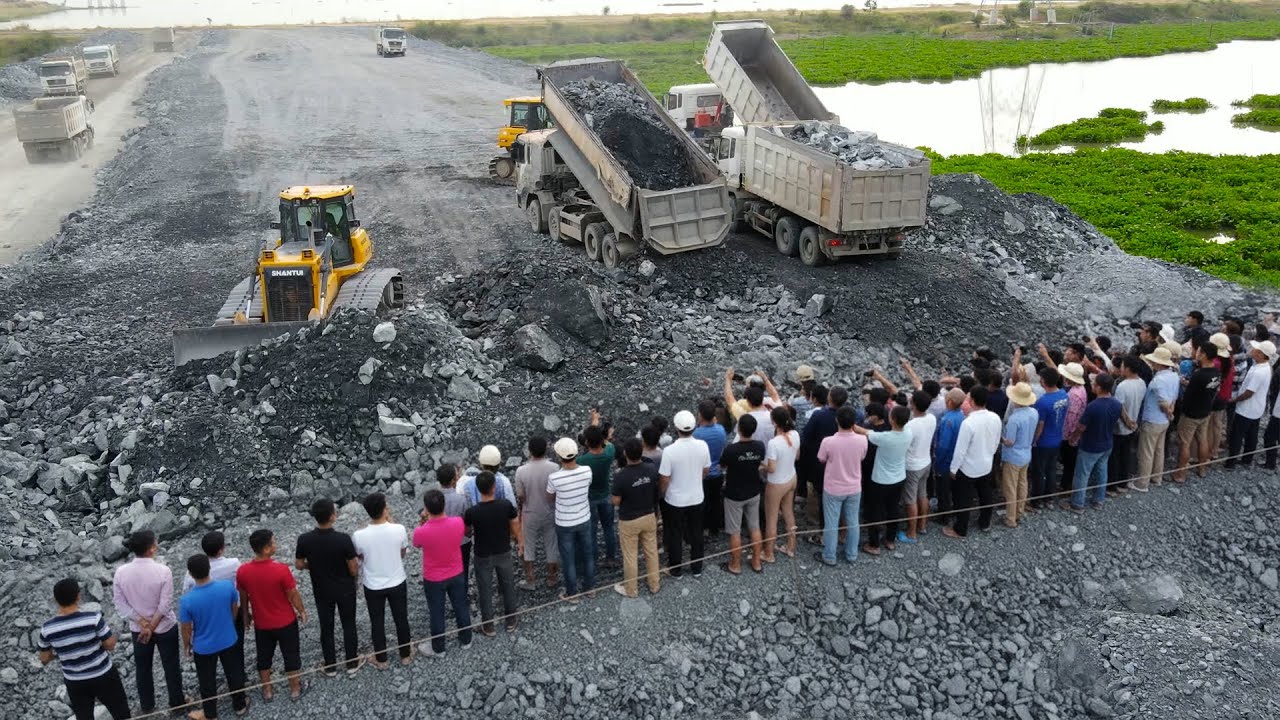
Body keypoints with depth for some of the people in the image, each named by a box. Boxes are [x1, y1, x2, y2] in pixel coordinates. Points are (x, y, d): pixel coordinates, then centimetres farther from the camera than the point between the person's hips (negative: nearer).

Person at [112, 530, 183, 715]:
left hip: (137, 629, 3)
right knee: (171, 665, 18)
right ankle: (176, 702, 33)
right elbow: (165, 606, -21)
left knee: (142, 667, 22)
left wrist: (143, 624, -9)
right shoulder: (163, 571, -25)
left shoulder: (121, 572, -16)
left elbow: (121, 605, -10)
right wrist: (151, 626, -10)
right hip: (165, 627, -3)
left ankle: (147, 706, 38)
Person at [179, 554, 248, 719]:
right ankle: (240, 705, 43)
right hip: (229, 641, 2)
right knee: (234, 674, 24)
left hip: (203, 647, -2)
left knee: (207, 681, 22)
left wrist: (186, 645, 7)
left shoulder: (187, 600, -29)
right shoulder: (228, 586, -23)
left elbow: (186, 629, -14)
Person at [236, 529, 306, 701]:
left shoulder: (242, 571, -17)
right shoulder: (281, 569, -29)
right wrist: (302, 611, 2)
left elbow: (243, 597, -1)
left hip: (261, 623, 3)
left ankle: (267, 691, 39)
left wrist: (246, 614, 18)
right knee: (291, 655, 18)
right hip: (286, 622, -3)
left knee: (264, 656, 23)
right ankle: (295, 688, 33)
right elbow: (293, 595, -16)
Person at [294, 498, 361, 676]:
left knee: (326, 627, 18)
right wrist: (354, 578, 6)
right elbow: (353, 569, -17)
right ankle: (352, 664, 29)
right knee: (349, 626, 17)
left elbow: (299, 565, -4)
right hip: (345, 590, -2)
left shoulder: (304, 539, -19)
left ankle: (330, 666, 31)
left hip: (322, 591, 2)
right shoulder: (343, 539, -27)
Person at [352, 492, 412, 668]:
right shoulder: (399, 529, -23)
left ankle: (381, 660, 35)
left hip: (373, 586, 0)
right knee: (401, 620, 21)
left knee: (377, 623, 20)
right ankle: (405, 655, 38)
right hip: (397, 583, 0)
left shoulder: (359, 536, -23)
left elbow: (359, 557, -2)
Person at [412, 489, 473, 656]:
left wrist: (423, 521, -6)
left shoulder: (421, 531, -30)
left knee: (437, 614, 18)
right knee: (461, 608, 23)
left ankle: (438, 648, 37)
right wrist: (443, 515, 3)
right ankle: (465, 640, 43)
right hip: (457, 575, 2)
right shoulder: (458, 522, -23)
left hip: (433, 580, -2)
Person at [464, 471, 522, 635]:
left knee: (485, 590, 17)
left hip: (483, 556, -1)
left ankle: (488, 626, 31)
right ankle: (510, 620, 36)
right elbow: (515, 526, -7)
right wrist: (520, 541, 12)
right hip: (504, 553, 1)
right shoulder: (506, 505, -23)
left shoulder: (472, 512, -25)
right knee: (508, 586, 21)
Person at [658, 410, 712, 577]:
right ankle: (697, 568, 34)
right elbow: (705, 471, 2)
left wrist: (662, 494, 3)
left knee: (675, 537, 16)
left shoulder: (670, 450, -27)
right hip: (696, 499, 3)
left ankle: (676, 569, 31)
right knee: (696, 535, 20)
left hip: (674, 501, -3)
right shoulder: (702, 446, -14)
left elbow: (664, 479, -18)